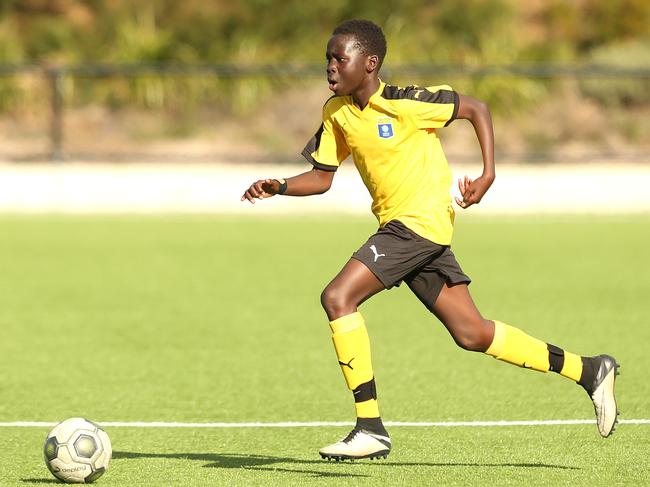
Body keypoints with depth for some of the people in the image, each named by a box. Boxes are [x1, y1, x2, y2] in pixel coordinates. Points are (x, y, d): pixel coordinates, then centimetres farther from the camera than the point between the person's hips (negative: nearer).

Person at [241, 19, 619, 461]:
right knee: (471, 333, 8)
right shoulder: (336, 113, 7)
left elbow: (476, 109, -4)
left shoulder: (403, 104, -13)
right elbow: (321, 178, 12)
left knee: (337, 297, -20)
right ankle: (589, 370, 19)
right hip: (399, 228, 8)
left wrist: (488, 173, -11)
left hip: (420, 222, -8)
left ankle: (371, 427, -18)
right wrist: (279, 187, -6)